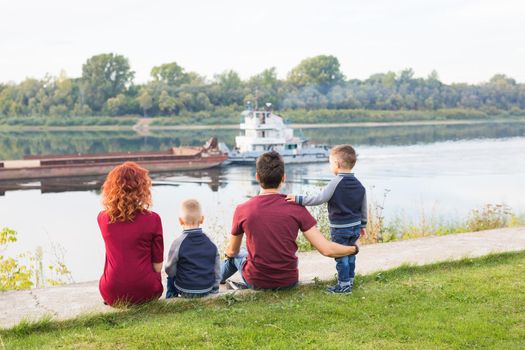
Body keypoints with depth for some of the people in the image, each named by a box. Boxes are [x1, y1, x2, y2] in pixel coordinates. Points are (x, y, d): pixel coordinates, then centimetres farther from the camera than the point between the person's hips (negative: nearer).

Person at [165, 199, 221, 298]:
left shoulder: (178, 243, -16)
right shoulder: (211, 242, -5)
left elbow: (170, 271, -8)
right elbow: (217, 272, 1)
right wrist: (214, 292, 14)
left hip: (186, 292, -3)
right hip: (208, 291, 4)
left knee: (171, 278, 26)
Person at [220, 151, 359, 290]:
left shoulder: (242, 210, -15)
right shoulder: (296, 209, -16)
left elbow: (232, 251, 2)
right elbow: (327, 249, -17)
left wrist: (227, 252, 27)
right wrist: (353, 249, 2)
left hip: (256, 281, -1)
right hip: (288, 282, 1)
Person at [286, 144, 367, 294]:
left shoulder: (336, 183, -17)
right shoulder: (359, 185, 5)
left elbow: (319, 199, -22)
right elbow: (363, 209, 11)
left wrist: (298, 199, -18)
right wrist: (362, 225, 24)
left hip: (340, 228, -7)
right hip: (355, 226, 7)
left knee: (341, 256, 2)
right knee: (350, 254, 19)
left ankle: (344, 284, 6)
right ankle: (350, 280, 29)